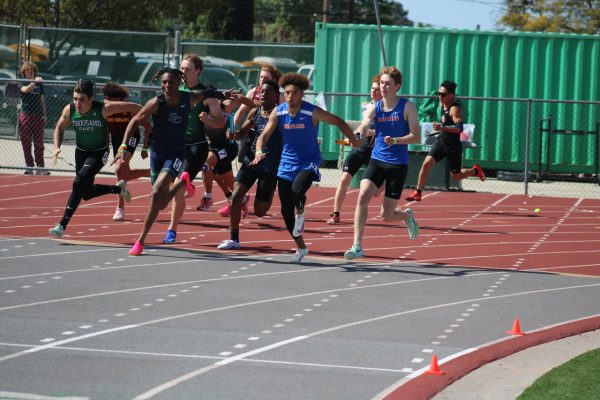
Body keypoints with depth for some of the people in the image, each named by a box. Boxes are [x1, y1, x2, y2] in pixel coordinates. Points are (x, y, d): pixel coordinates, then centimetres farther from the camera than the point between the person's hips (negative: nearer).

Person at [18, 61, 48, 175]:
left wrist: (44, 115, 12)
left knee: (39, 143, 1)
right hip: (25, 114, -3)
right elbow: (25, 90, -23)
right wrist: (34, 82, -38)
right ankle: (29, 166, 5)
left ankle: (40, 167, 4)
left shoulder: (39, 84, 12)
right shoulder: (22, 83, 1)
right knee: (26, 143, 0)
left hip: (38, 116, 3)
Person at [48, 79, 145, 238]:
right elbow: (60, 128, 4)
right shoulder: (69, 110, -16)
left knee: (78, 183, -24)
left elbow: (132, 107, -18)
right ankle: (118, 188, 42)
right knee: (86, 192, 13)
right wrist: (57, 147, -11)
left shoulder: (103, 109, -27)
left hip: (99, 153, -5)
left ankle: (62, 225, -21)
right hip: (81, 152, 5)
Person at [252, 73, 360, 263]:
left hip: (309, 162, -4)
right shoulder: (278, 112, -6)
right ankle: (301, 247, 23)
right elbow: (264, 135, -9)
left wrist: (356, 144, -3)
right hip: (287, 164, 4)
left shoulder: (313, 112, -15)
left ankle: (300, 213, 3)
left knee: (297, 190, -33)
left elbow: (339, 122, -4)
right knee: (286, 210, 4)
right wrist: (259, 151, -30)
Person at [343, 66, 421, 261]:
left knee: (386, 215, 1)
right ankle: (357, 246, -20)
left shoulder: (407, 107, -5)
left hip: (398, 164, -2)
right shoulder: (374, 108, 1)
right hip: (377, 161, 2)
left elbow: (416, 136, -9)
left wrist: (395, 140, -26)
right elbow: (364, 125, -18)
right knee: (363, 195, -23)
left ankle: (407, 215, 39)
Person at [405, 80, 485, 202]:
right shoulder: (442, 104, 0)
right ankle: (418, 193, -7)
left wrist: (442, 128, -50)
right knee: (427, 163, -13)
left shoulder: (454, 109, -25)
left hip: (453, 146, -6)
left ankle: (475, 171, 39)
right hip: (441, 141, 6)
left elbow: (459, 128, -38)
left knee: (456, 176, 10)